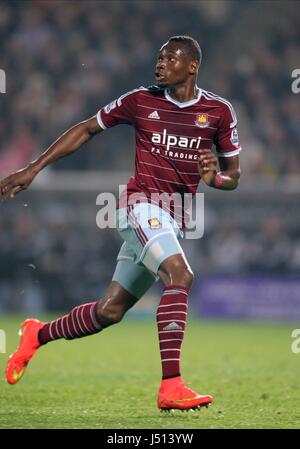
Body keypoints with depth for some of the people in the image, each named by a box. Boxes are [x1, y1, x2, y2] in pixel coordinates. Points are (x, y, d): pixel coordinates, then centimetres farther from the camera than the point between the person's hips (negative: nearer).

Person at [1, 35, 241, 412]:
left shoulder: (218, 111, 6)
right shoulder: (140, 100, 2)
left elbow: (233, 176, 13)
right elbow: (86, 130, 13)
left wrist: (214, 177, -12)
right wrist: (33, 169, 10)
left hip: (174, 221, 4)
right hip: (142, 205, -4)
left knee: (110, 311, 7)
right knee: (179, 274, -31)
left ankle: (38, 335, 34)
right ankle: (170, 387, -35)